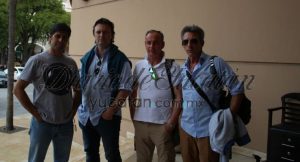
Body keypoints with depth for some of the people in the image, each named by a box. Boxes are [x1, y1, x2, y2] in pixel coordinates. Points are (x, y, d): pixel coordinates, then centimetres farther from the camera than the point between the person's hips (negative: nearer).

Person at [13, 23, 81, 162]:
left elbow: (78, 90, 17)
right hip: (42, 123, -4)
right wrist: (35, 112, -11)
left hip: (66, 124, 4)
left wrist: (73, 110, 3)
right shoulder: (36, 60, -7)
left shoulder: (71, 63, 5)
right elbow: (18, 89, -7)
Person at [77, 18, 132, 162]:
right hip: (86, 114, 5)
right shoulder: (87, 58, 7)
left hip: (107, 115, -5)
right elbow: (79, 83, 13)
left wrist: (112, 109, -17)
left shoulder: (120, 59, -9)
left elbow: (125, 88, -13)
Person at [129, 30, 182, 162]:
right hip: (140, 123, 4)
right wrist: (133, 117, 6)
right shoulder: (139, 66, 5)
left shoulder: (173, 67, -7)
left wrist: (171, 122, -10)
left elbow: (179, 97, -6)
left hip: (163, 124, -4)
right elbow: (132, 95, 12)